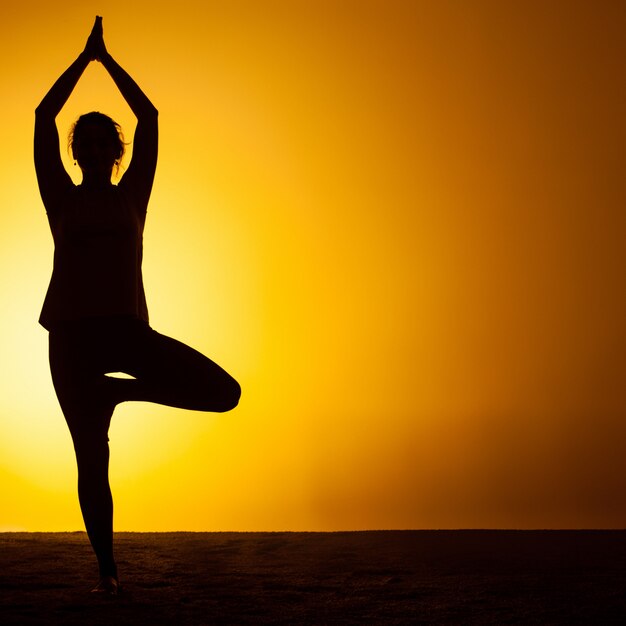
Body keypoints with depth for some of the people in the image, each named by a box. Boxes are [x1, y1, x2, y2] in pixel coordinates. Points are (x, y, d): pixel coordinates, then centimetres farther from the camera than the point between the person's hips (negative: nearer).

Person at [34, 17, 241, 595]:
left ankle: (121, 390, 5)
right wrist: (84, 57, 9)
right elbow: (43, 118, 4)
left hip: (127, 330, 1)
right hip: (70, 333, -1)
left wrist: (108, 58, 14)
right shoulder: (62, 200, 11)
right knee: (92, 459, -4)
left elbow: (149, 117, 9)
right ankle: (107, 569, 10)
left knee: (224, 392, -15)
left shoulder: (131, 196, 13)